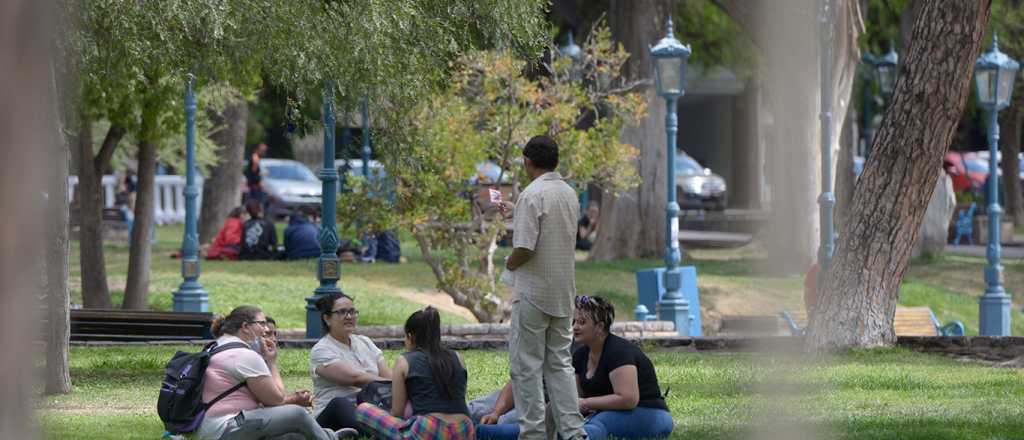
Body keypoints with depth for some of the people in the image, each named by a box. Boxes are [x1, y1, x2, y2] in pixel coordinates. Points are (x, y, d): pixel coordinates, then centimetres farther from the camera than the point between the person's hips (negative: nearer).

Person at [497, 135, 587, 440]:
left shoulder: (532, 195, -16)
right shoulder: (569, 194, 8)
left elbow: (524, 248, -22)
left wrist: (509, 263, -2)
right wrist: (515, 213, 36)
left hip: (533, 293, -7)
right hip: (564, 293, 7)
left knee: (526, 364, 1)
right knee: (559, 362, 12)